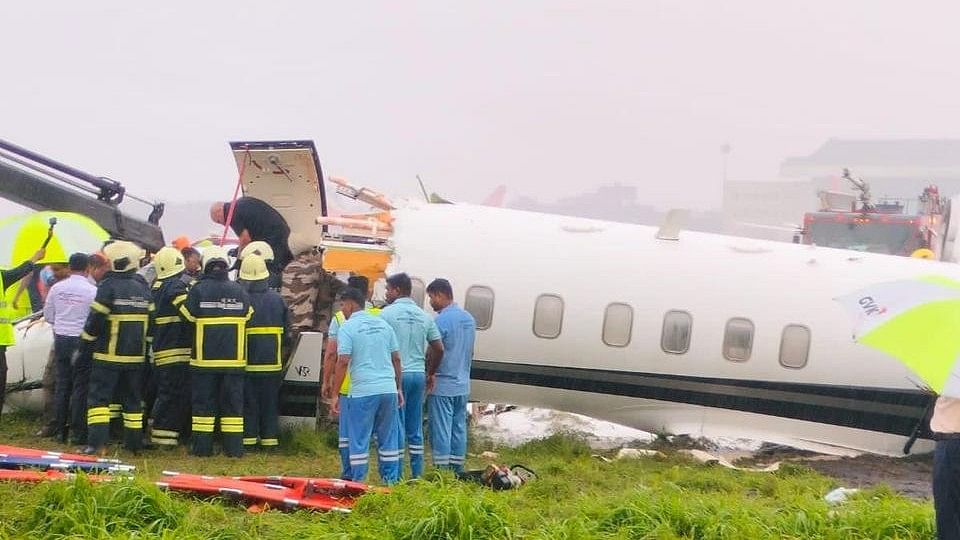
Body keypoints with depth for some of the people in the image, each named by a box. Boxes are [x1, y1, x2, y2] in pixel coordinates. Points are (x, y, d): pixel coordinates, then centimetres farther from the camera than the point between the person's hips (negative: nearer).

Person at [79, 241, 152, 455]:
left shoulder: (108, 286, -10)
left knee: (99, 397, -3)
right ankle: (134, 442, 16)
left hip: (109, 355, -5)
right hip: (136, 356, 5)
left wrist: (85, 346, -1)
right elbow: (151, 321, 15)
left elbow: (95, 320, -12)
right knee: (133, 399, 13)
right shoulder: (143, 288, 9)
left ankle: (96, 441, -14)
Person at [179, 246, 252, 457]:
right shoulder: (240, 291, 2)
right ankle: (234, 448, 7)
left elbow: (187, 317, -1)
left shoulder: (198, 289, -7)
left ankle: (202, 447, 6)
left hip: (204, 359, -2)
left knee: (203, 403, 6)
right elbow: (248, 319, 9)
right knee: (233, 404, 7)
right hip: (234, 359, 2)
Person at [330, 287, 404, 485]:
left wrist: (335, 394, -7)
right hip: (388, 389, 5)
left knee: (359, 440, 3)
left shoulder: (347, 328, -5)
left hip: (363, 392, -5)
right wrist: (399, 388, 20)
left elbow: (343, 362, -12)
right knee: (388, 438, 12)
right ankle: (390, 481, 15)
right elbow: (396, 359, 13)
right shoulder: (383, 324, 12)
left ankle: (358, 483, 5)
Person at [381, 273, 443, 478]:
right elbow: (439, 348, 10)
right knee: (415, 429, 11)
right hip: (418, 375, 5)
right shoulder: (424, 316, 11)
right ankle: (417, 474, 13)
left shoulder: (388, 313, -6)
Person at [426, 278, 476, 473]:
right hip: (463, 385, 8)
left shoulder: (442, 320, -15)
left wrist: (428, 375, 0)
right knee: (459, 428, 11)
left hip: (442, 386, -8)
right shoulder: (469, 319, 11)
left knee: (441, 430, -3)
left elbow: (434, 353, -14)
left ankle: (442, 470, -2)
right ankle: (457, 470, 14)